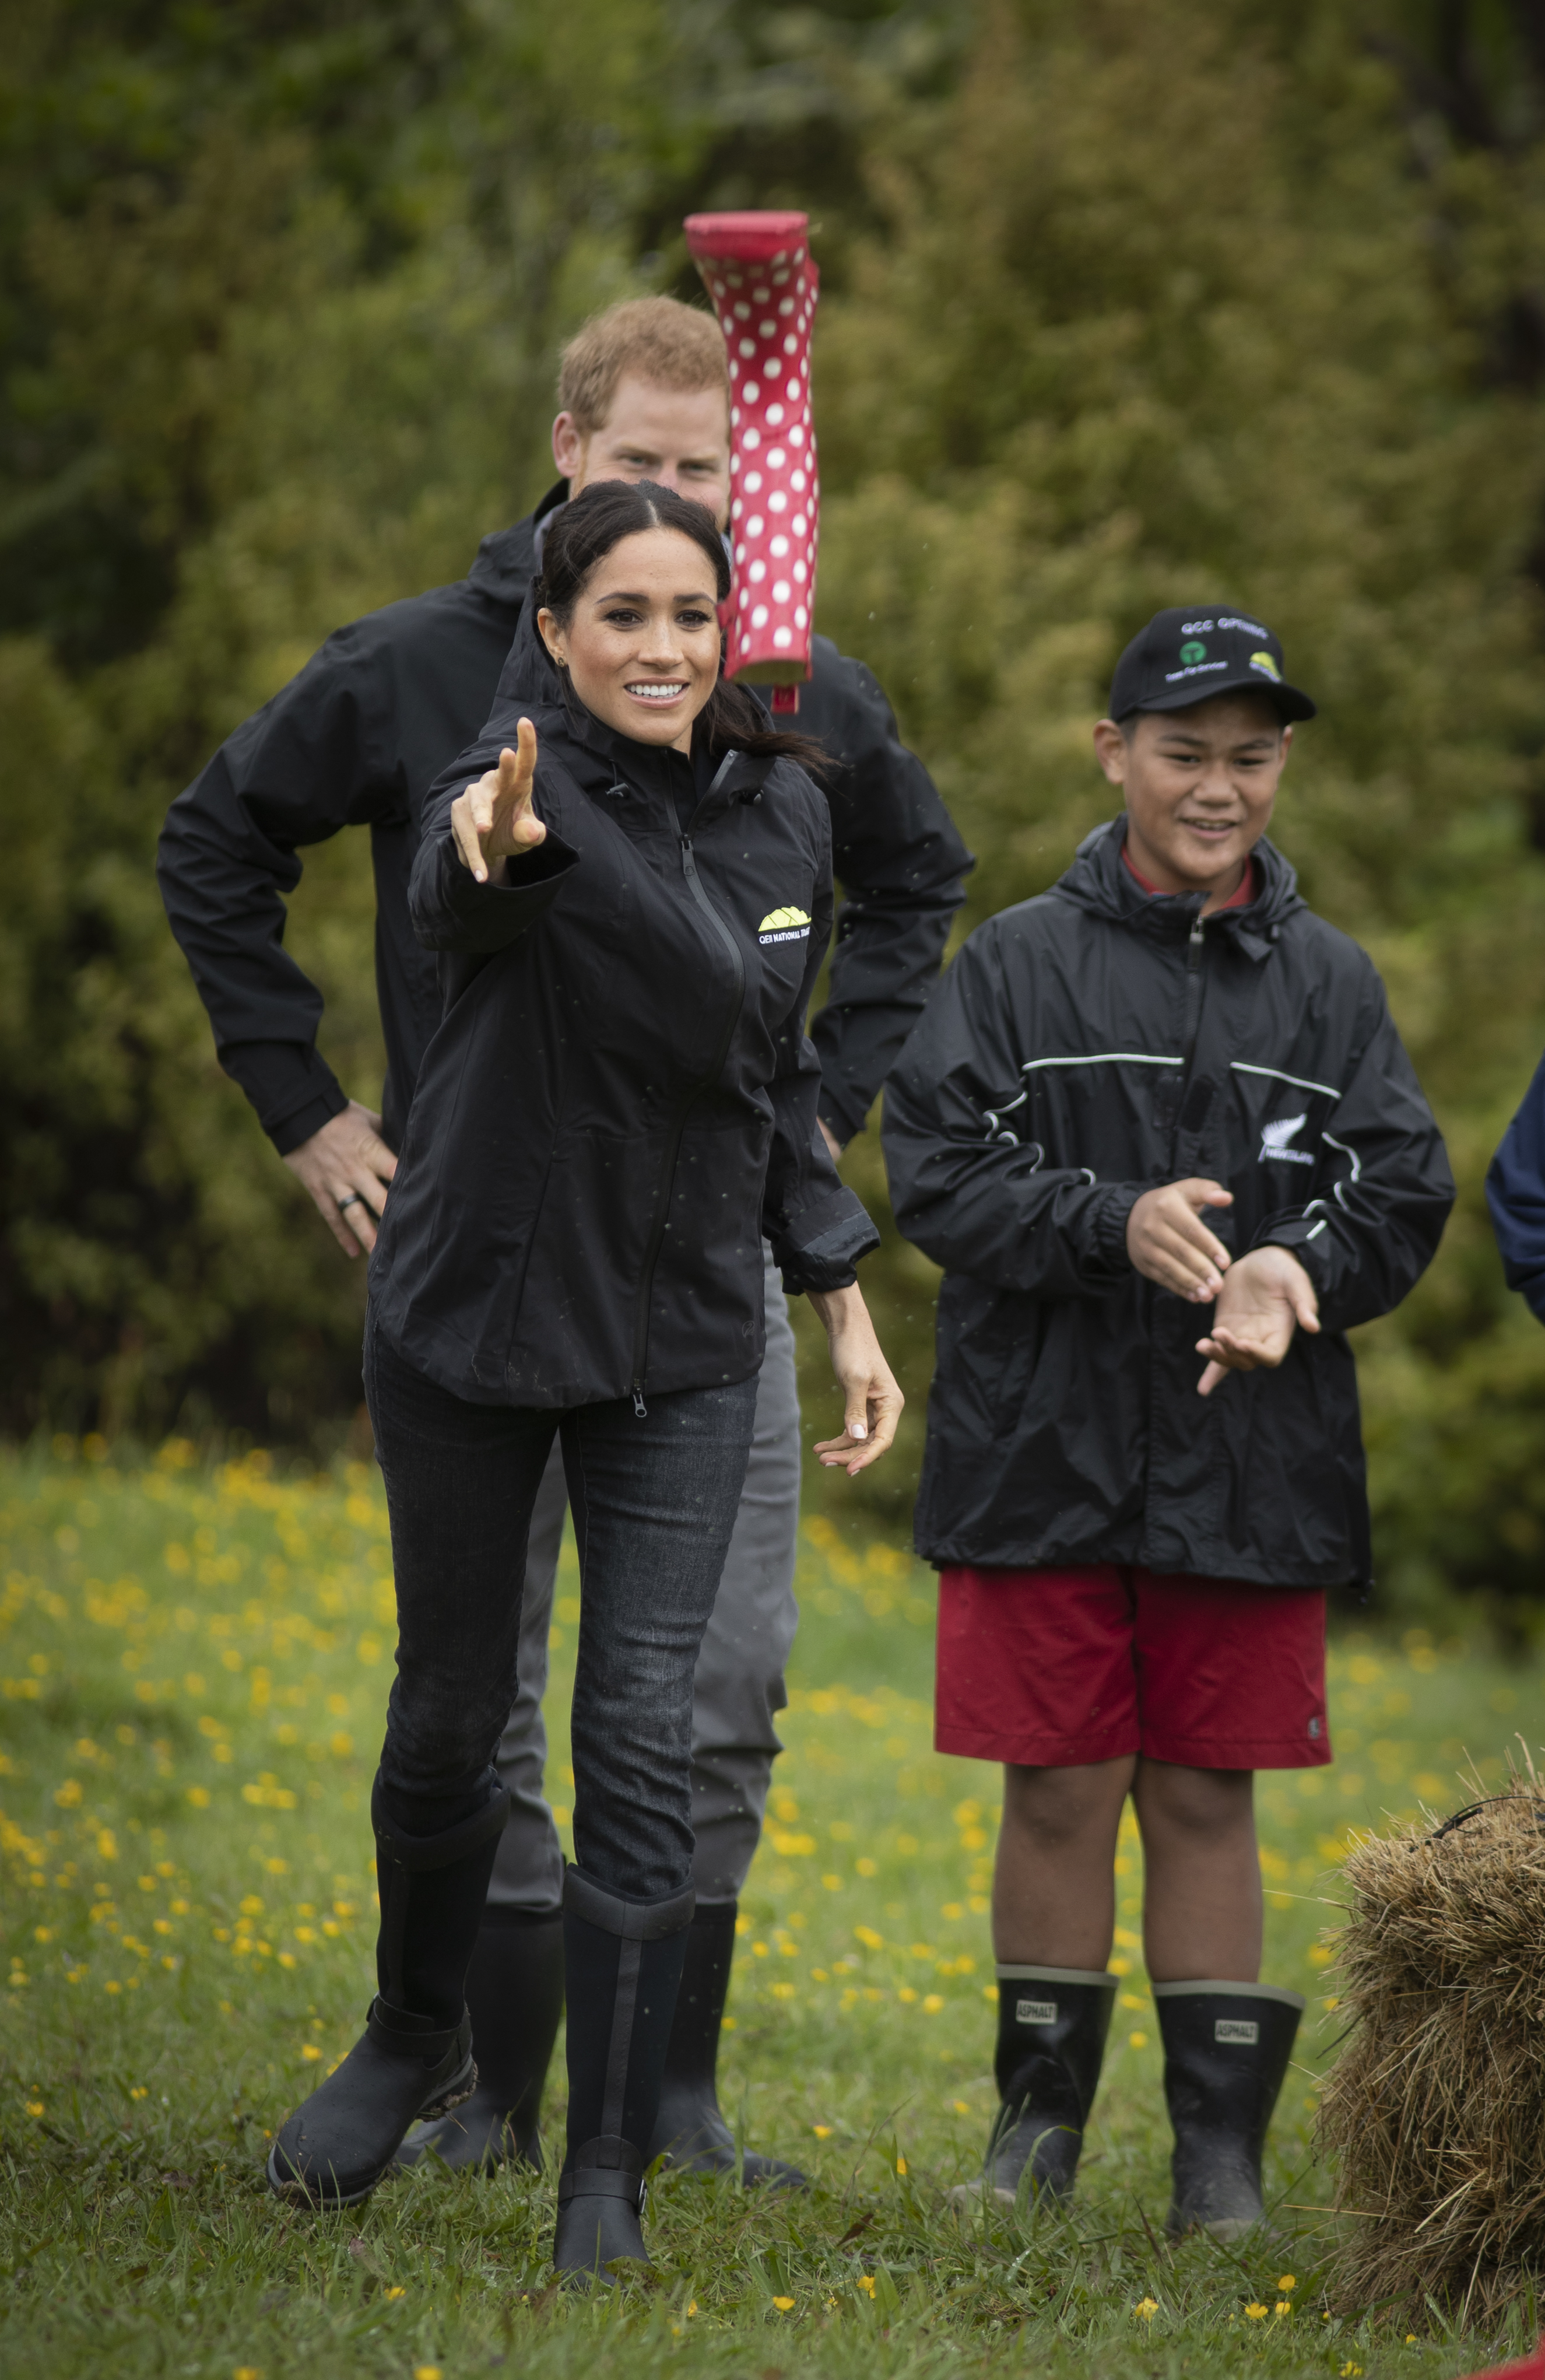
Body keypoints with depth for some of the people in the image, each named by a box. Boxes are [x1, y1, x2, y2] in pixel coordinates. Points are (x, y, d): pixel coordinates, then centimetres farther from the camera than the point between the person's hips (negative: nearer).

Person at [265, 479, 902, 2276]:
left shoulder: (780, 813, 0)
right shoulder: (519, 780, -17)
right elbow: (454, 904, -42)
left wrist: (844, 1301, 9)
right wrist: (499, 847, -66)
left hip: (680, 1336, 2)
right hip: (472, 1316, -2)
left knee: (641, 1739, -5)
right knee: (452, 1705, 13)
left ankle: (607, 2180, -1)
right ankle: (418, 2033, 40)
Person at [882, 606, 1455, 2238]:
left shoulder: (1329, 984, 8)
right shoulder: (1019, 964, 2)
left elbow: (1403, 1196, 5)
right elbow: (938, 1175, -4)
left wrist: (1302, 1270, -16)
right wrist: (1112, 1224, -20)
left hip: (1252, 1473, 1)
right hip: (1043, 1457, -1)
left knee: (1206, 1798, 5)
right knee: (1059, 1791, 3)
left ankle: (1221, 2139, 11)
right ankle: (1040, 2113, 17)